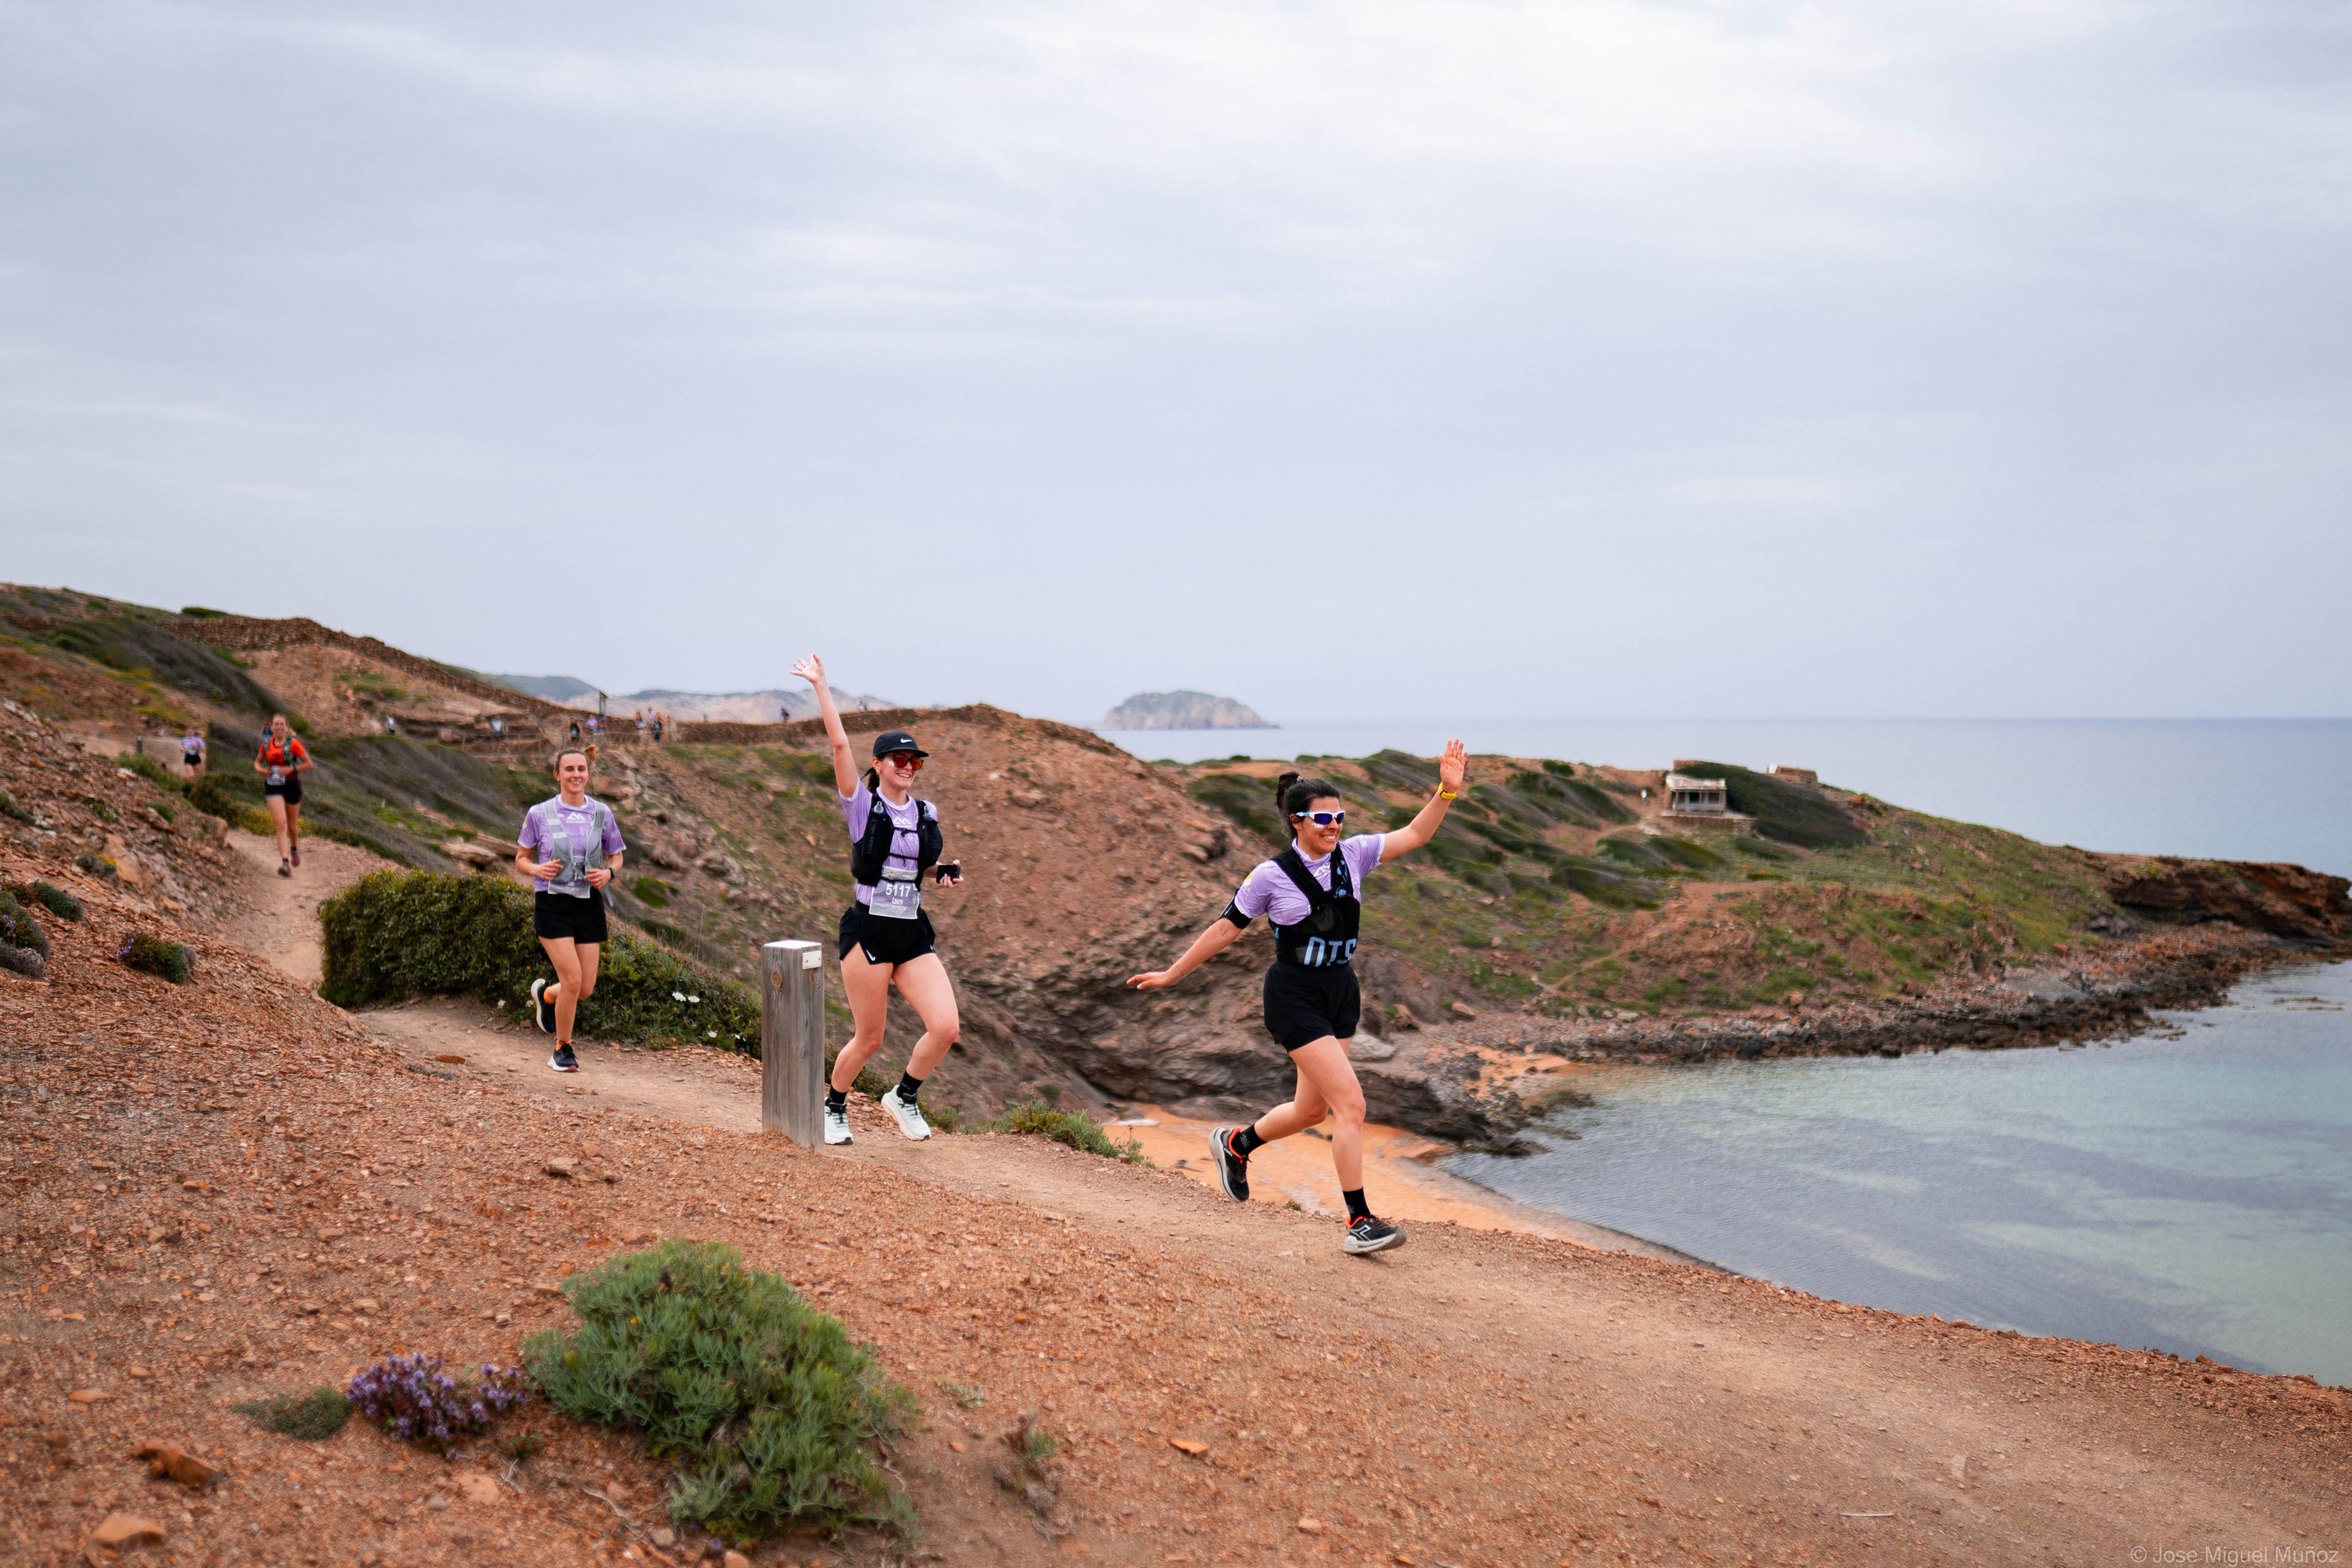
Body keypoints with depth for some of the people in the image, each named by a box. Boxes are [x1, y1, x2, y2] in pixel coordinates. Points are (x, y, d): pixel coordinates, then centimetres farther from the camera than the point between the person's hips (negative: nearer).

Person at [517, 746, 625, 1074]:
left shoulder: (601, 814, 4)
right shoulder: (539, 814, -2)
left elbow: (616, 857, 15)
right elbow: (521, 860, 6)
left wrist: (608, 873, -7)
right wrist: (539, 869, -15)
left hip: (589, 903, 3)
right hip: (553, 903, -3)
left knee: (586, 989, 3)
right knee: (573, 980, -13)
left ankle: (545, 994, 38)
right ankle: (563, 1049, 9)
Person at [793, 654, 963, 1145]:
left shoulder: (927, 813, 10)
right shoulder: (862, 805, -4)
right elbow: (840, 743, -13)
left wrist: (945, 873, 6)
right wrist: (820, 685, -13)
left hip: (914, 933, 5)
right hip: (868, 931, -4)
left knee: (946, 1027, -10)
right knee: (869, 1039, 3)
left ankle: (903, 1097, 15)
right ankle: (834, 1108, 31)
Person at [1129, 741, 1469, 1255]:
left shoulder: (1353, 855, 2)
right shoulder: (1272, 876, -10)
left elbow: (1415, 834, -3)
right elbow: (1227, 928, -1)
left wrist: (1446, 790, -17)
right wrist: (1172, 975, 4)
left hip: (1341, 992, 7)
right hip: (1297, 998, -7)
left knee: (1312, 1109, 17)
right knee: (1351, 1103, -14)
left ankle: (1235, 1144, 45)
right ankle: (1359, 1223, -8)